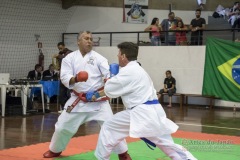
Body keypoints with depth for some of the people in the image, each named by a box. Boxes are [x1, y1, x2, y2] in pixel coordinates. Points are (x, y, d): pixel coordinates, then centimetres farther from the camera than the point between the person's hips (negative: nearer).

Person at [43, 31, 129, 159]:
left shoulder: (98, 58, -3)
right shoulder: (69, 58, 0)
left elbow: (109, 74, -12)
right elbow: (65, 78, -10)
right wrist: (75, 79, -32)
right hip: (78, 100, 2)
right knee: (62, 126, 10)